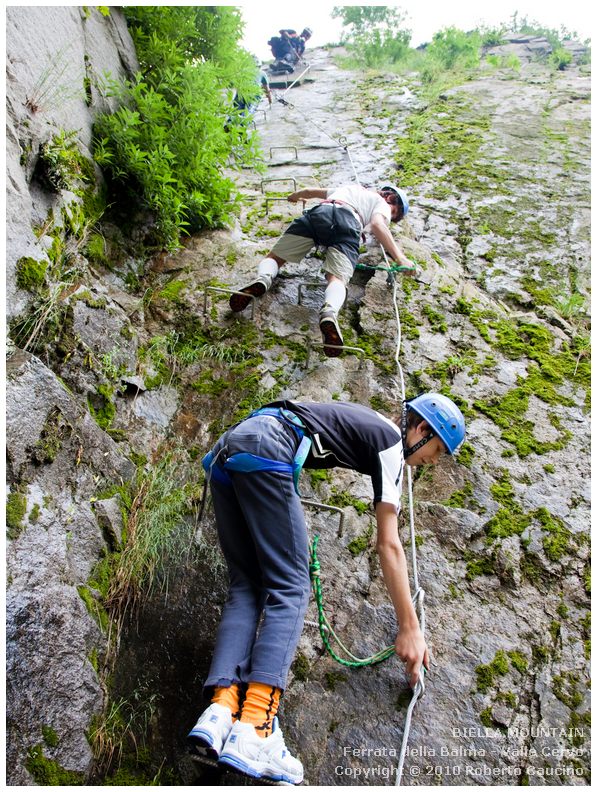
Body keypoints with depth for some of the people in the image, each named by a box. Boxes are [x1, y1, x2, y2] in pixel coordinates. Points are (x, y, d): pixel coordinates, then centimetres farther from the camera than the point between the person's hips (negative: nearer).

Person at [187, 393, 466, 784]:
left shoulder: (365, 420, 29)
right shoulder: (391, 442, 6)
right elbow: (389, 545, 1)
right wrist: (410, 628, 4)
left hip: (227, 448, 9)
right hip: (265, 448, -9)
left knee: (247, 587, 4)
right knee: (290, 588, -8)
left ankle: (222, 709, -9)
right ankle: (254, 729, -19)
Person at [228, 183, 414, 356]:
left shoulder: (348, 187, 45)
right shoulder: (381, 204, 28)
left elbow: (311, 191, 54)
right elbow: (377, 224, 4)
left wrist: (295, 196, 75)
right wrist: (399, 257, -2)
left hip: (318, 212, 4)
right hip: (348, 222, -4)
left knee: (273, 257, 11)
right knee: (337, 278, -20)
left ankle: (263, 279, -24)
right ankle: (329, 312, -54)